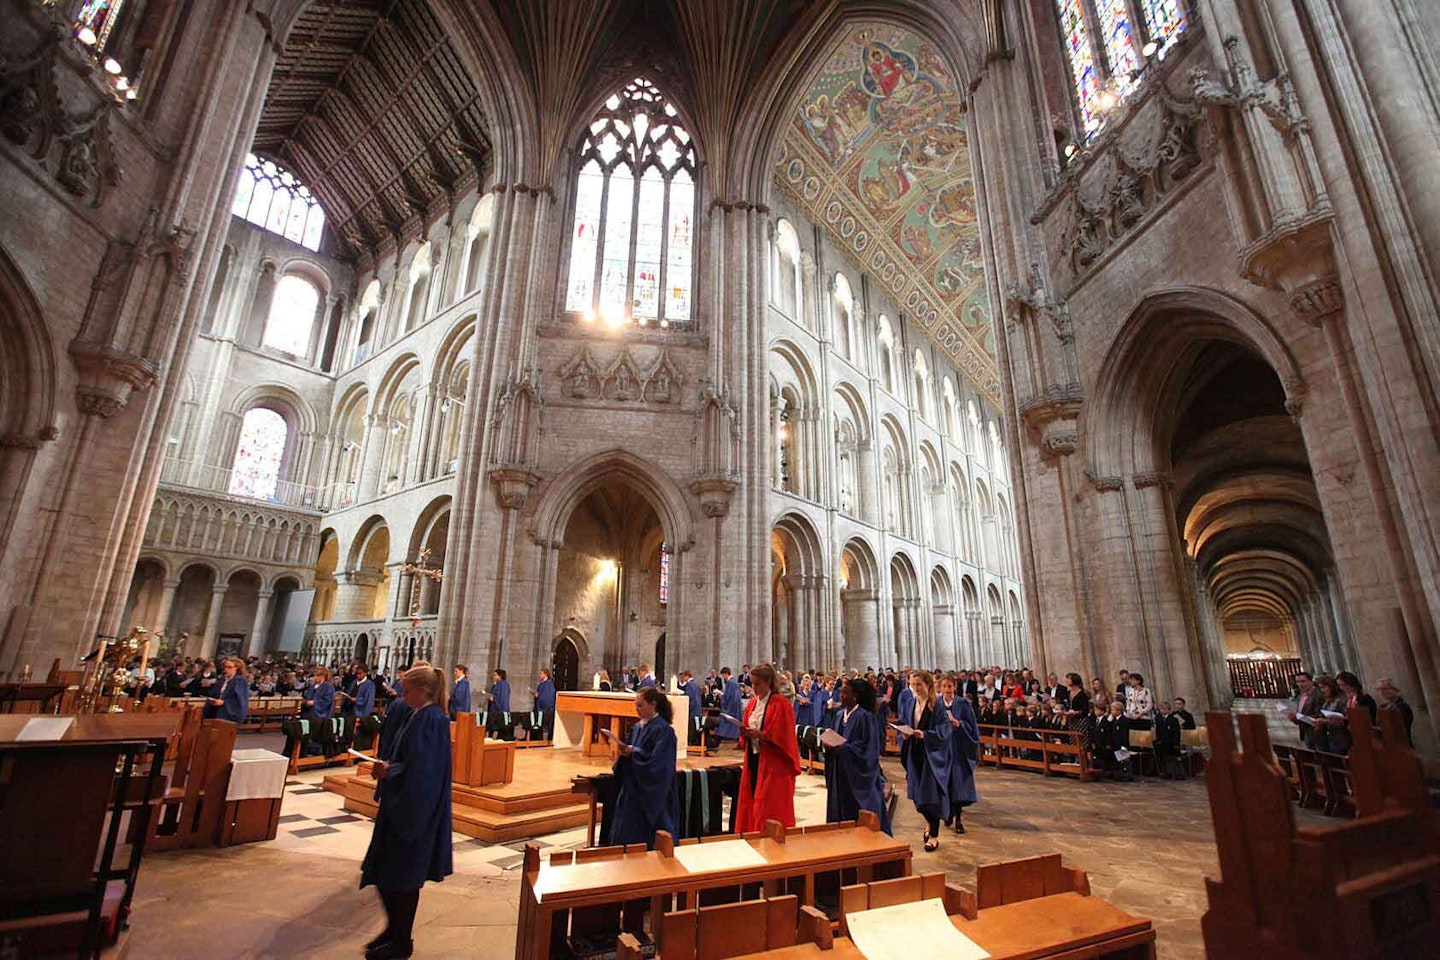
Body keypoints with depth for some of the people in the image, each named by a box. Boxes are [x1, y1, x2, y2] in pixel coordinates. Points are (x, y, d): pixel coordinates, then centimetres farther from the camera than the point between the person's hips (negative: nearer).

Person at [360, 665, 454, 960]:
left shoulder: (430, 720, -23)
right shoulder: (420, 716, 7)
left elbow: (421, 769, -26)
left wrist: (389, 771, -14)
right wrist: (388, 767, 1)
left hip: (414, 812, -9)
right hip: (403, 807, 9)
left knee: (400, 875, 6)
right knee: (388, 871, 19)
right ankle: (395, 929, 36)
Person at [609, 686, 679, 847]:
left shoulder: (662, 729, -15)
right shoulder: (637, 727, 8)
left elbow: (658, 761, -20)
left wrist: (634, 752, -19)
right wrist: (625, 751, -7)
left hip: (651, 793, -8)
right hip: (632, 787, 8)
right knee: (627, 833, 11)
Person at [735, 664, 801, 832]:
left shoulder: (780, 704, -11)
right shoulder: (752, 703, 11)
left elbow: (782, 736, -14)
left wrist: (759, 734, -23)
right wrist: (745, 733, -6)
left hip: (773, 764, -7)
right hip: (753, 759, 7)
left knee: (771, 810, -1)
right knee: (751, 805, 11)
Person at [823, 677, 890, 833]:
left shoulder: (864, 716, -15)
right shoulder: (841, 714, 6)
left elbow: (867, 746, -17)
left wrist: (842, 748, -23)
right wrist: (831, 745, -6)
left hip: (859, 773, -7)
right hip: (842, 771, 7)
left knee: (862, 817, 3)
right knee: (842, 811, 11)